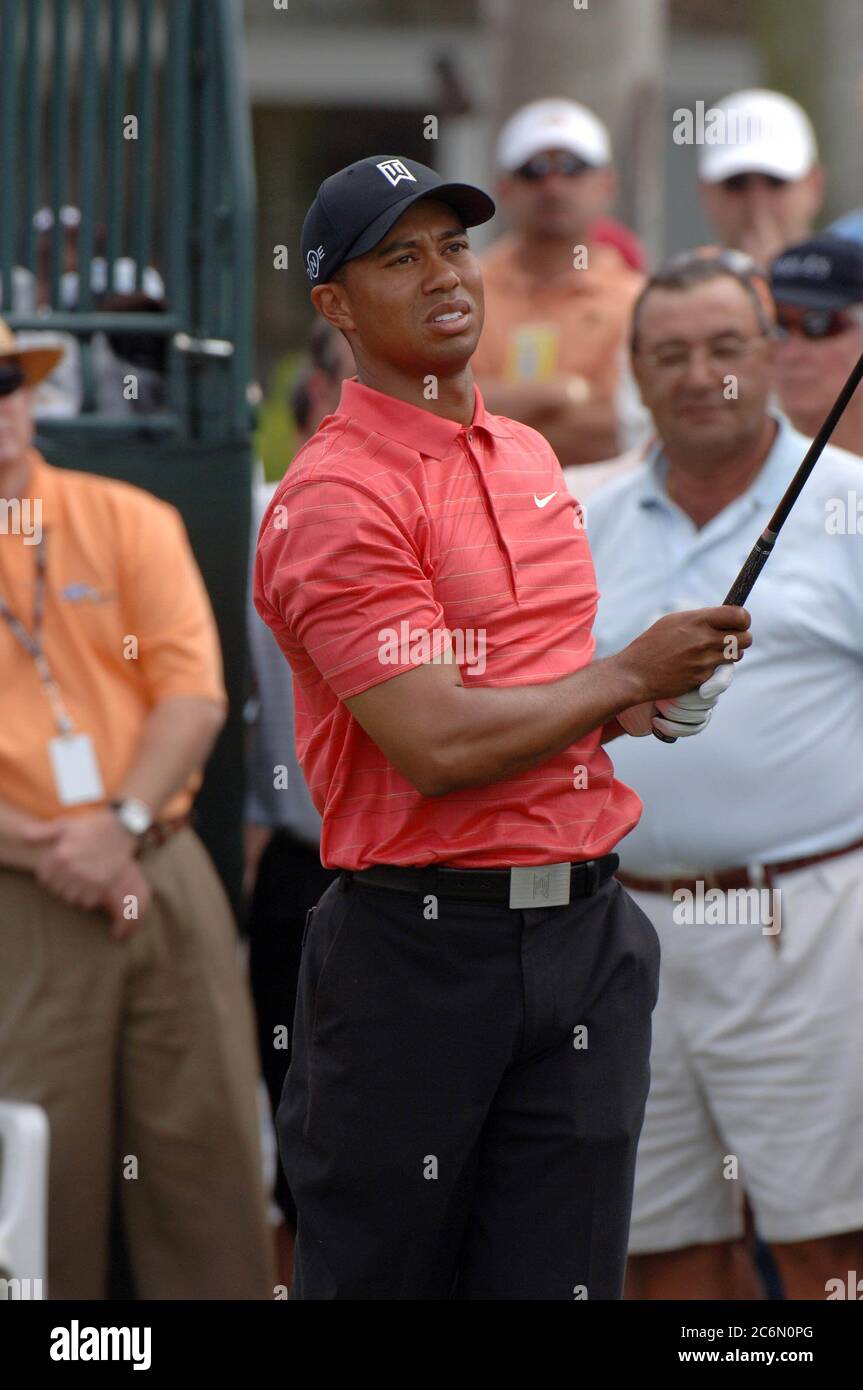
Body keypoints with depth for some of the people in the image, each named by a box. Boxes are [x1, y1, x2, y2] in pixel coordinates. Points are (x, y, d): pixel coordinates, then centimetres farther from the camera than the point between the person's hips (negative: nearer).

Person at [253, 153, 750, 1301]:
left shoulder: (531, 456, 15)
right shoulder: (332, 500, -12)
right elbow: (438, 744, -20)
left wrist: (646, 703, 8)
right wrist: (628, 674, -8)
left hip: (584, 935, 7)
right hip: (420, 940, -7)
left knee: (563, 1275, 5)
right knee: (379, 1275, 2)